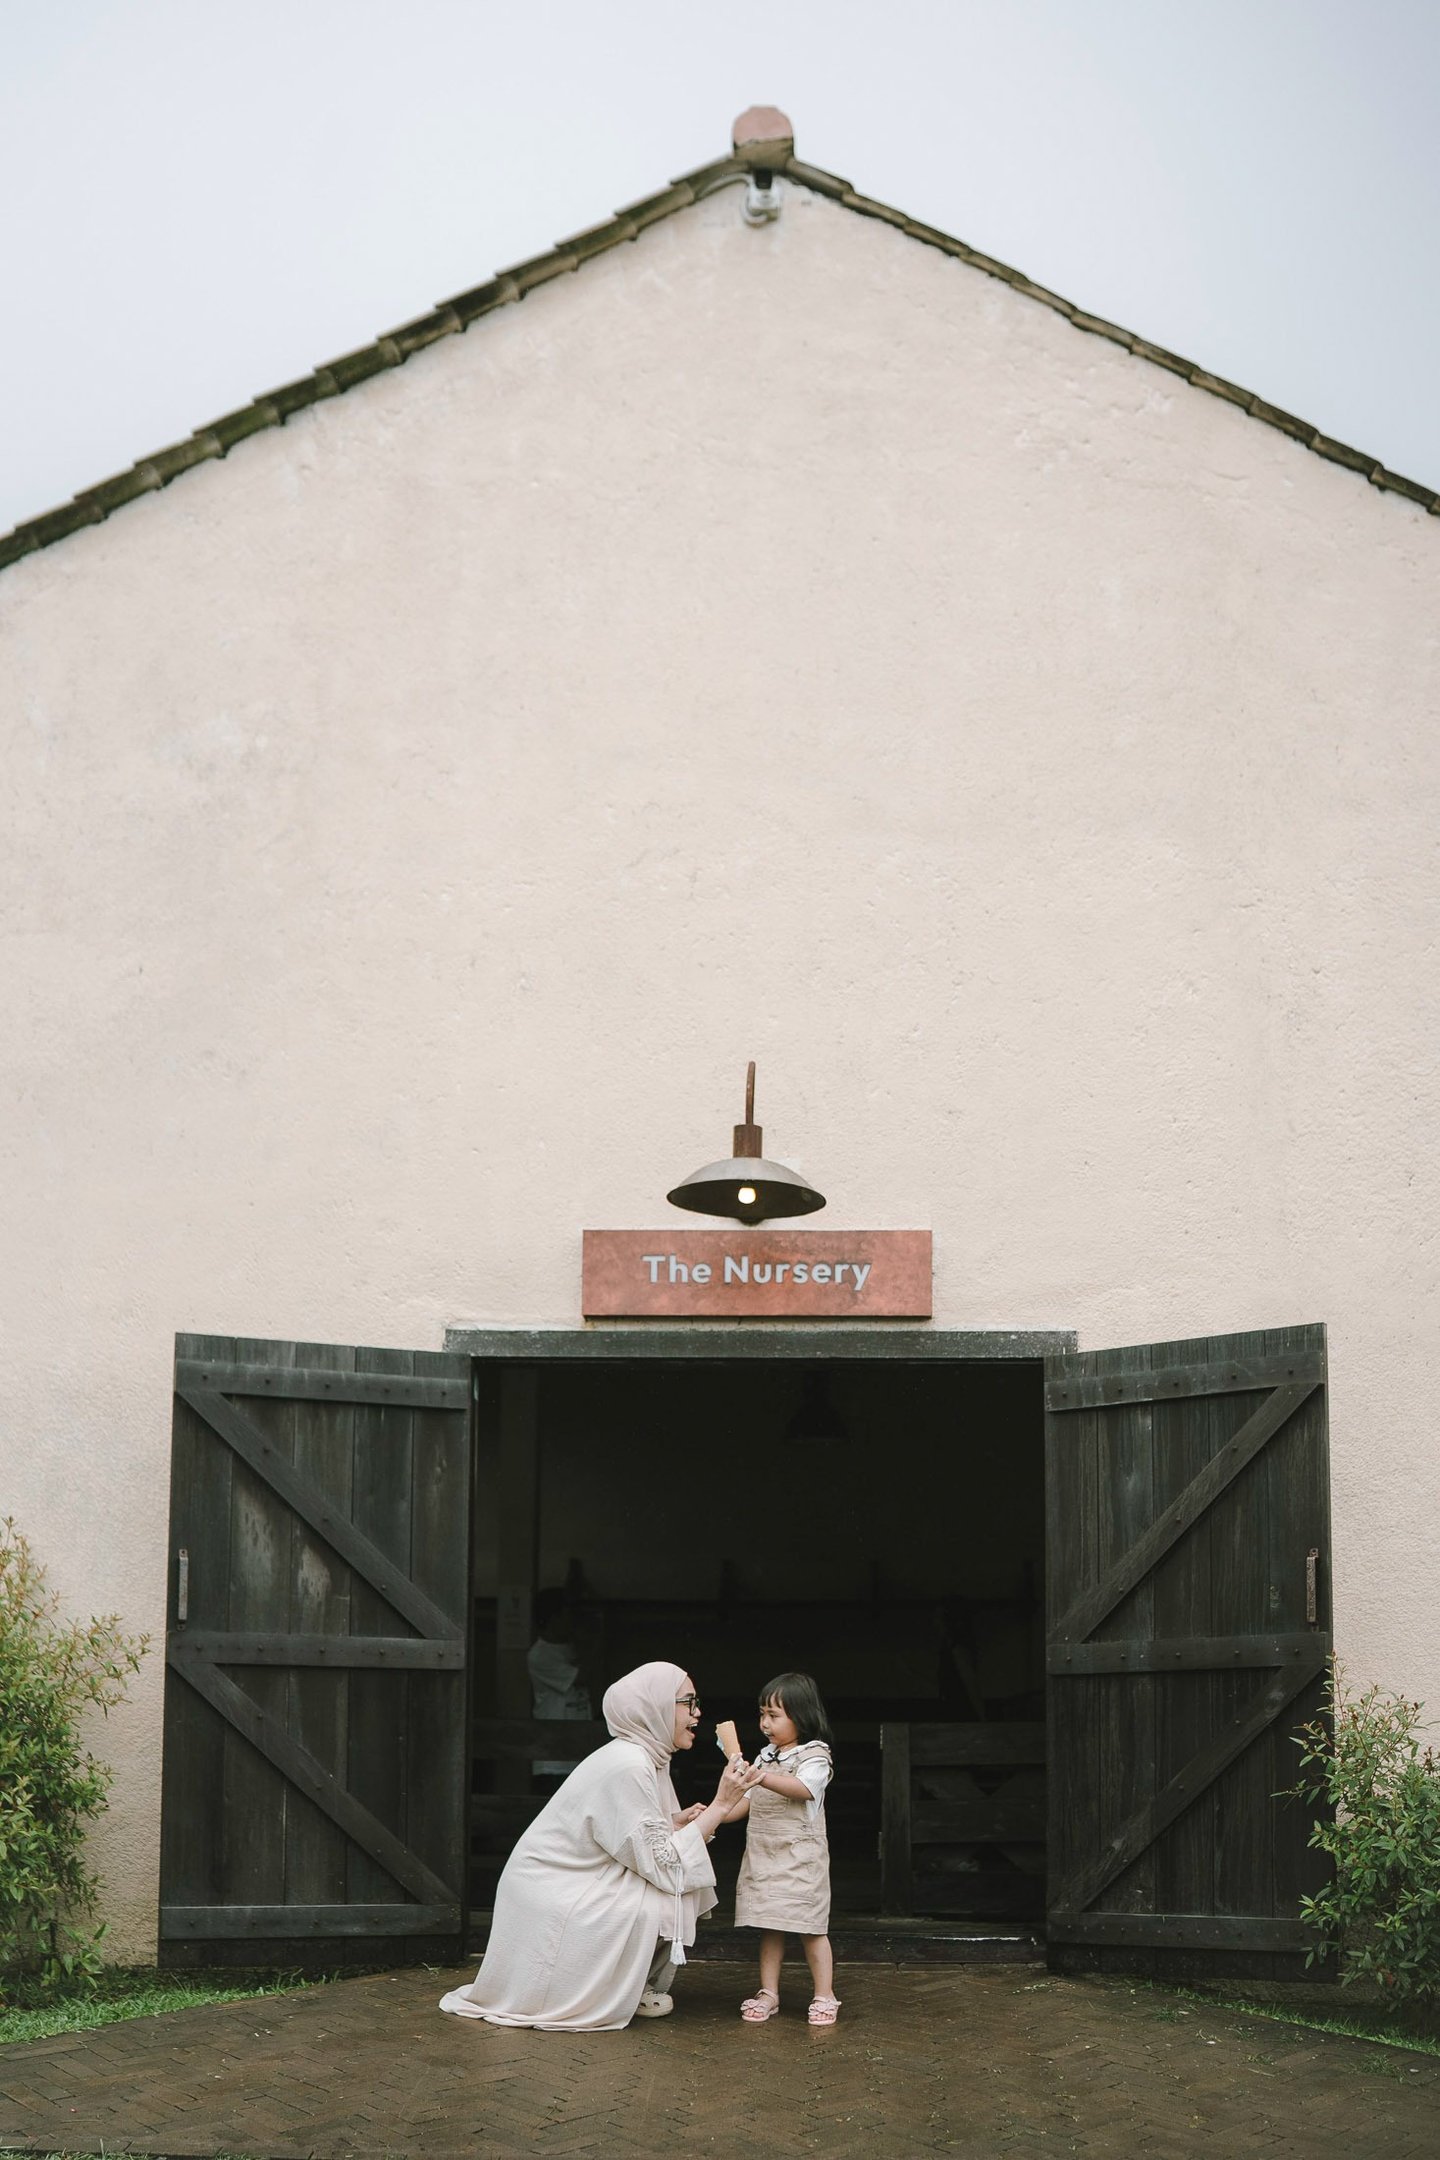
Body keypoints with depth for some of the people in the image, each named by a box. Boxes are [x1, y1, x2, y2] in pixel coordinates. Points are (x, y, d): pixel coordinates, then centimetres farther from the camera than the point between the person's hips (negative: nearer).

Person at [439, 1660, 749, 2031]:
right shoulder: (627, 1768, -24)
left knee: (686, 1886, 1)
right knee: (666, 1896, -23)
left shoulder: (646, 1759, 5)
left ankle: (634, 1986, 8)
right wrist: (720, 1806, -21)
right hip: (548, 1899, -10)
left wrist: (677, 1823, -9)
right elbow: (663, 1866, -24)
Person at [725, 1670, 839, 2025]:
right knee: (770, 1927, 7)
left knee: (811, 1927, -2)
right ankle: (768, 1993, 12)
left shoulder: (814, 1756, -7)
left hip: (800, 1857, -6)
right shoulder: (766, 1756, 14)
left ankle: (824, 1996, 5)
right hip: (762, 1855, 6)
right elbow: (747, 1800, 17)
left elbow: (803, 1788, -26)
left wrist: (764, 1778, -40)